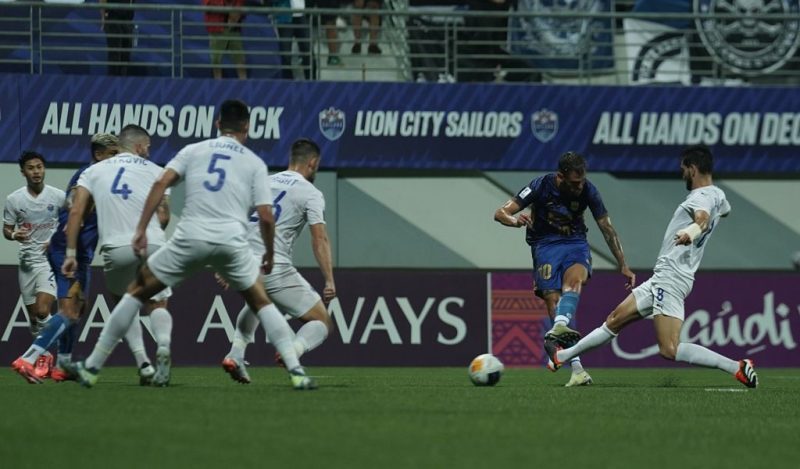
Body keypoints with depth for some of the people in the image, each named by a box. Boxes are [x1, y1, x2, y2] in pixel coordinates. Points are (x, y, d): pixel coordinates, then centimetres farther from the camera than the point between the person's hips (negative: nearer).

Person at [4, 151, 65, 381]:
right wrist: (14, 235, -15)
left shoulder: (58, 196, -3)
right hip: (26, 260, 3)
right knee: (33, 315, 8)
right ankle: (44, 356, 25)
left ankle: (42, 356, -6)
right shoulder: (14, 199, 2)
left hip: (50, 258, -3)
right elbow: (6, 229, 8)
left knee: (43, 310, -19)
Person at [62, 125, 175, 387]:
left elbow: (76, 211, 6)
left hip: (116, 248, 0)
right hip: (153, 244, 0)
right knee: (157, 304, 15)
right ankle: (163, 345, -18)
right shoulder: (153, 171, 14)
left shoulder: (94, 171, 17)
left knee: (124, 304, 23)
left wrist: (70, 254, 6)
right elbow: (164, 216, 8)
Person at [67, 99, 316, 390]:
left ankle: (92, 367, 13)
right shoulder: (255, 164, 13)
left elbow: (160, 183, 1)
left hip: (190, 237, 0)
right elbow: (265, 216, 5)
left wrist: (141, 230, -1)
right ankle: (296, 372, 8)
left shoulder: (193, 151, 16)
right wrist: (270, 254, 21)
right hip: (231, 242, 0)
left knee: (137, 291, 15)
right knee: (261, 303, 20)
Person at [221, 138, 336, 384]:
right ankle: (293, 350, -27)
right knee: (323, 323, 4)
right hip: (276, 269, -6)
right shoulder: (310, 193, 0)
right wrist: (329, 281, -10)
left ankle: (236, 354, 20)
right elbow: (319, 239, -9)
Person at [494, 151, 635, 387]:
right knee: (553, 299, -18)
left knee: (575, 278, -33)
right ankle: (577, 368, -21)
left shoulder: (587, 191, -8)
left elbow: (607, 229, 4)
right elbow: (501, 213, -14)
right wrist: (516, 220, -38)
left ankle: (560, 326, -57)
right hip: (545, 245, -1)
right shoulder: (541, 186, -15)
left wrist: (623, 266, 6)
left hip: (575, 243, 1)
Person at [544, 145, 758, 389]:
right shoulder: (718, 195, 15)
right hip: (662, 278, 10)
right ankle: (562, 356, 32)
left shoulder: (703, 197, -14)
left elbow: (702, 217, -39)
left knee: (669, 350, -20)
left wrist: (693, 230, -62)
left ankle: (738, 367, -21)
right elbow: (725, 210, 41)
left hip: (670, 278, -10)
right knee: (616, 320, 20)